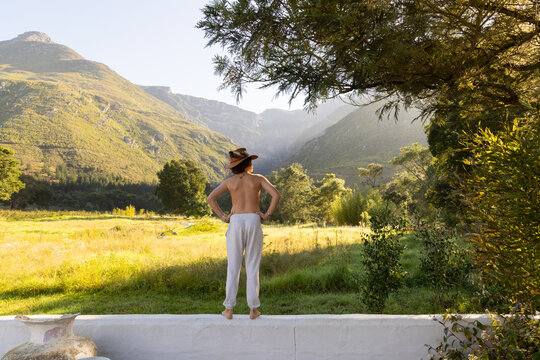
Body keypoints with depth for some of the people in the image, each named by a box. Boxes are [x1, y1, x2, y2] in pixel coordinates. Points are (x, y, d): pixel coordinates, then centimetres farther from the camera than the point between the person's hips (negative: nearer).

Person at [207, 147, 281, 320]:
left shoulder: (230, 181, 7)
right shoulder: (258, 178, 4)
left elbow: (210, 198, -2)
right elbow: (276, 195, -8)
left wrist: (223, 217, 2)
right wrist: (267, 214, -2)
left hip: (235, 223, 1)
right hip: (254, 222, -1)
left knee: (233, 267, 7)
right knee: (252, 267, 6)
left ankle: (229, 309, 9)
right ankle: (253, 309, 8)